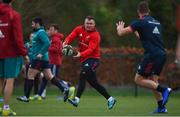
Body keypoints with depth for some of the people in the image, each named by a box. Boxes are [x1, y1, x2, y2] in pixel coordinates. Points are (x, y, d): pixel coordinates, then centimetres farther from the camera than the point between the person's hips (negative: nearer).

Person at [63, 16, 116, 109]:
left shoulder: (95, 35, -14)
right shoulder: (79, 29, 4)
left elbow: (90, 49, -25)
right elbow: (71, 36, -6)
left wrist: (81, 54, -41)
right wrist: (66, 43, -29)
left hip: (93, 59, -7)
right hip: (84, 59, 7)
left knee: (82, 76, -23)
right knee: (93, 82, 10)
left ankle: (77, 99, -29)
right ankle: (110, 99, 19)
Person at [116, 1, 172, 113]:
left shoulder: (140, 22, -4)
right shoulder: (156, 22, 18)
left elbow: (121, 33, -3)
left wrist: (119, 27, 19)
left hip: (152, 54, -7)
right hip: (162, 54, 7)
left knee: (139, 79, 0)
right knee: (153, 82, 16)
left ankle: (164, 90, -12)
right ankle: (161, 108, 11)